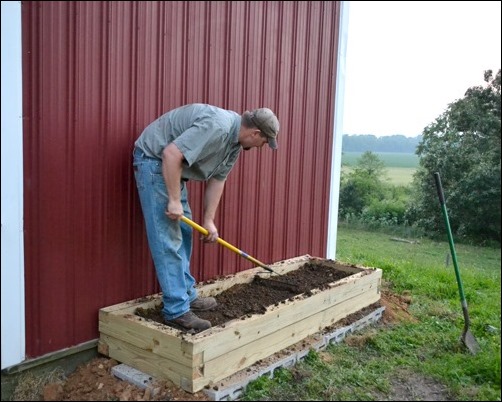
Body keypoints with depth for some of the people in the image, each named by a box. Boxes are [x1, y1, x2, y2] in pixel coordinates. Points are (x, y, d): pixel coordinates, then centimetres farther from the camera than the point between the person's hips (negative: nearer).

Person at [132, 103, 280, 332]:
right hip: (154, 159, -10)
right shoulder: (217, 126, -27)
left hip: (173, 167, 11)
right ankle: (176, 311, -4)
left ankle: (187, 295, 25)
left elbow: (217, 179, 11)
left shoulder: (235, 144, 5)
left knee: (183, 234, 14)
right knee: (168, 240, -10)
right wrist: (174, 200, -25)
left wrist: (209, 220, 10)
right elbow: (171, 154, -31)